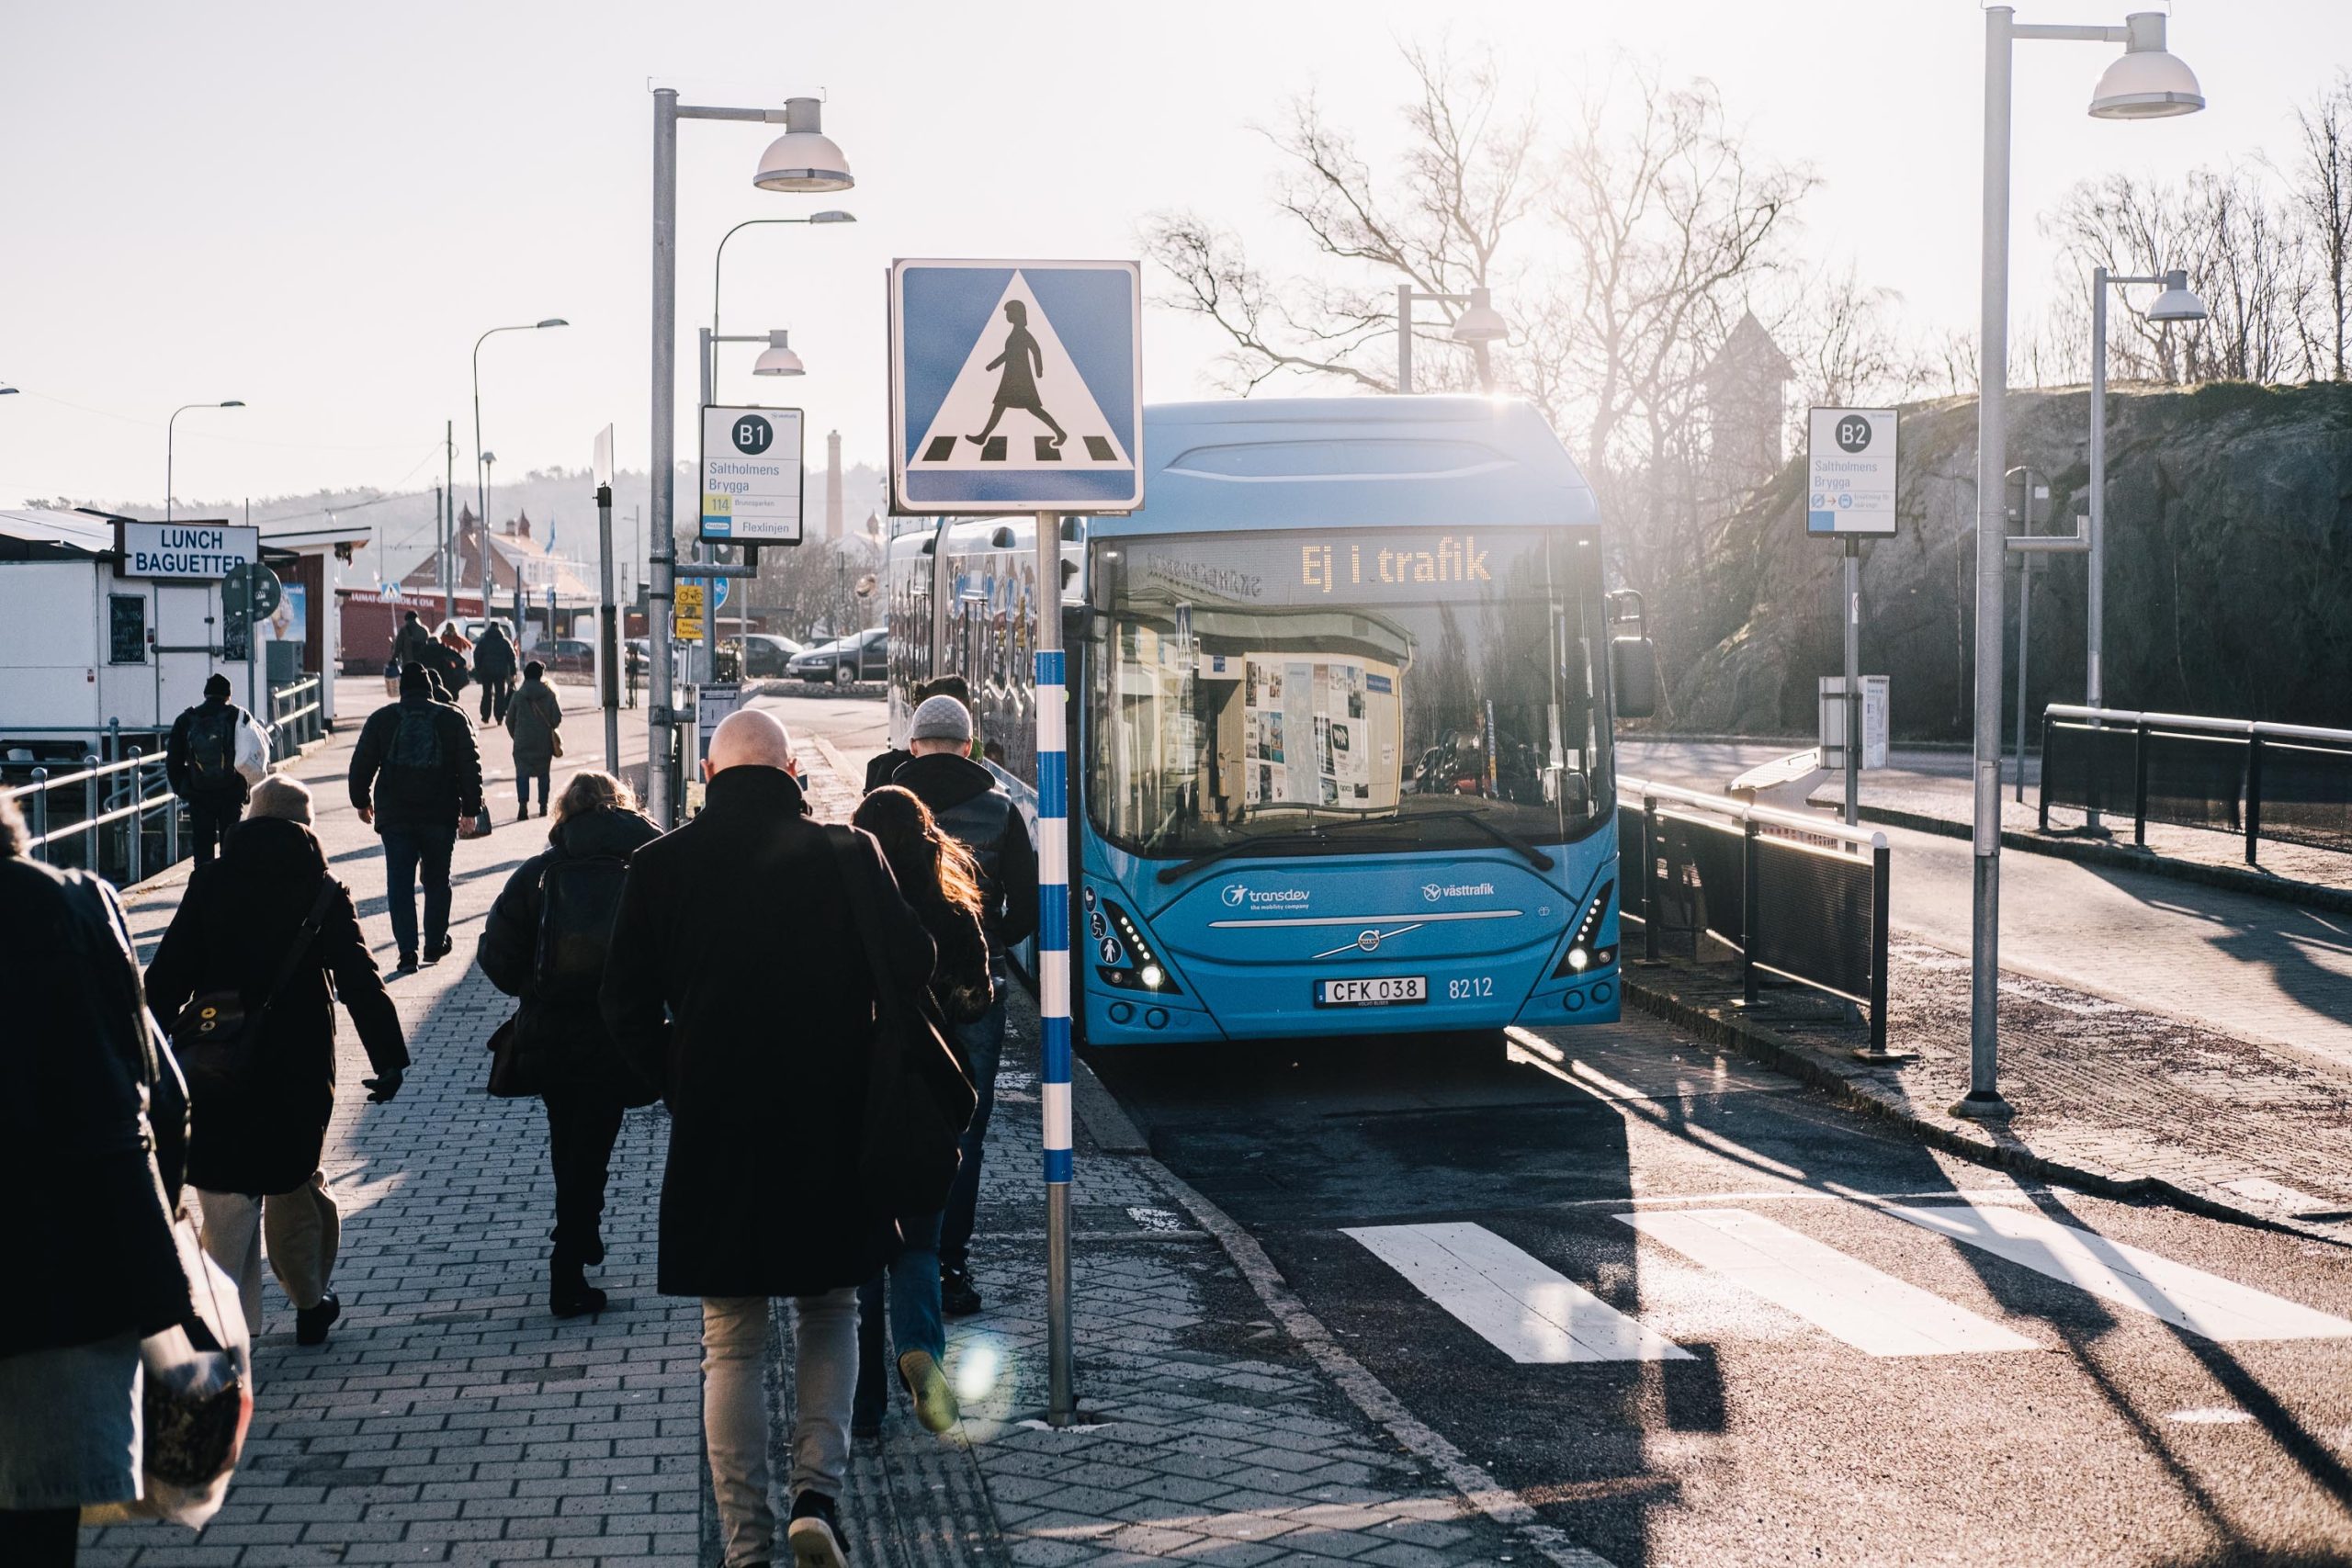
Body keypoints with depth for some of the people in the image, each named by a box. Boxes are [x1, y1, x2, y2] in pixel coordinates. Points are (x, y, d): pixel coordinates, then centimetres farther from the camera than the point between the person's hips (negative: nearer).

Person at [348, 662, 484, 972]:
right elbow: (470, 768, 0)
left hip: (395, 817, 0)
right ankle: (435, 944, 21)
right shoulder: (454, 719, 1)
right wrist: (471, 809, 5)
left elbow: (361, 765, 5)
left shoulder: (381, 719, 2)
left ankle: (407, 950, -7)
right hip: (441, 816, 0)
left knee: (400, 883, 1)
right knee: (437, 881, 15)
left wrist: (361, 802, 19)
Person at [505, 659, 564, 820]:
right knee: (543, 774, 12)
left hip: (523, 742, -1)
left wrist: (515, 736, 18)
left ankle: (523, 804, -15)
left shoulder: (518, 696, -4)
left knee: (522, 773, 3)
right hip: (544, 742, 1)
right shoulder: (549, 694, -6)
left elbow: (509, 720, 2)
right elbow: (557, 718, -6)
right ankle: (543, 806, 13)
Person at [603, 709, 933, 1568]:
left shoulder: (660, 866, -3)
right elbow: (912, 970, -8)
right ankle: (815, 1493, 3)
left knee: (732, 1348, 10)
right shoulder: (846, 857, -6)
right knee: (829, 1314, 19)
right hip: (829, 1129, 0)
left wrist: (683, 1087, 12)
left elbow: (627, 1008, -1)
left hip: (714, 1137, 0)